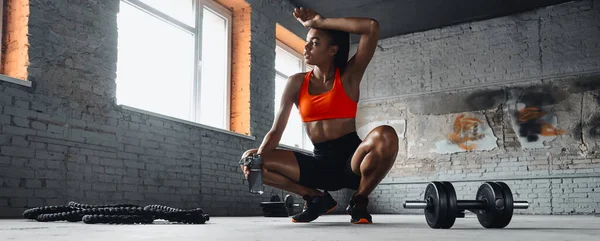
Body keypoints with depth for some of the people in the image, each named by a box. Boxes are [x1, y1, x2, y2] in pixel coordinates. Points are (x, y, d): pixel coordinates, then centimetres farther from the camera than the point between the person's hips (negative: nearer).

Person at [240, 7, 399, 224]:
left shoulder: (349, 76, -1)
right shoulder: (296, 83, 6)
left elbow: (372, 27, -14)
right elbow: (276, 130, 1)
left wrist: (320, 22, -8)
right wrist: (259, 157, -20)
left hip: (351, 160, -3)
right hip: (318, 163, 3)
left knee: (385, 136, -35)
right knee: (249, 160, -9)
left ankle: (359, 202, -8)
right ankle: (317, 199, 5)